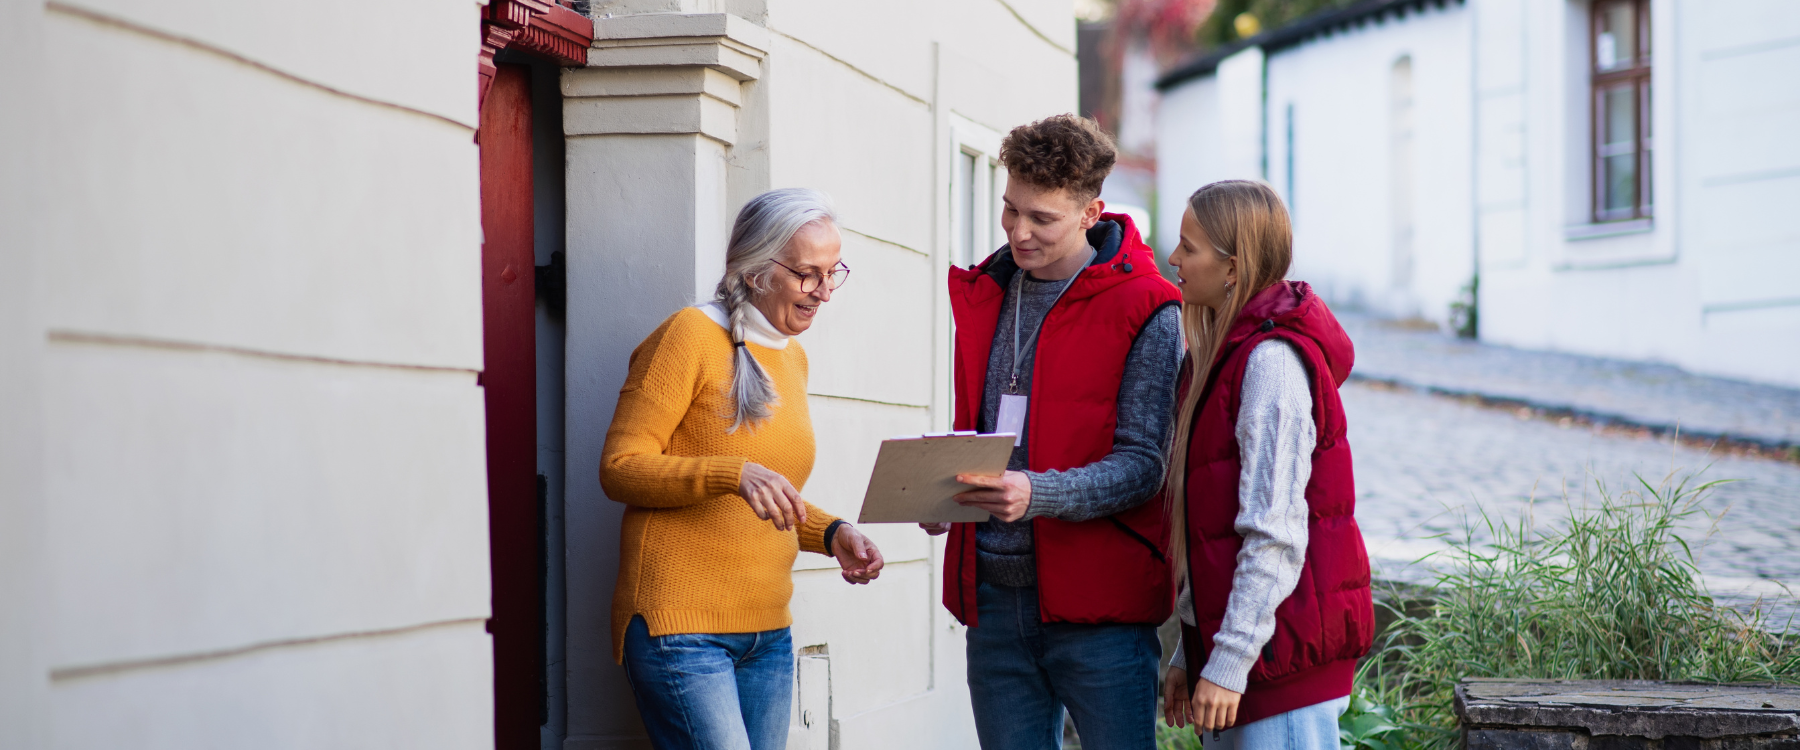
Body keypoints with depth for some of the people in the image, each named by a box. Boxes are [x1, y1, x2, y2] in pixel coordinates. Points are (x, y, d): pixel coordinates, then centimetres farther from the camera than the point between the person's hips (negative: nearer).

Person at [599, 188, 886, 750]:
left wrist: (829, 534, 8)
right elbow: (619, 467, -10)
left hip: (768, 634, 8)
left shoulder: (791, 356, 19)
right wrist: (732, 476, -24)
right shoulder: (691, 335, -6)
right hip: (682, 629, -8)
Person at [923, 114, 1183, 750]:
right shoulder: (982, 296, 13)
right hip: (993, 596, 5)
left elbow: (1141, 464, -11)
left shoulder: (1144, 310, -6)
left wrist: (1037, 494, -27)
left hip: (1098, 603, -5)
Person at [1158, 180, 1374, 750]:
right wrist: (1190, 655, 18)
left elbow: (1275, 535, -20)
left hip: (1284, 659, -10)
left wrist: (1228, 663, -20)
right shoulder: (1225, 353, 16)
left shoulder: (1271, 361, -15)